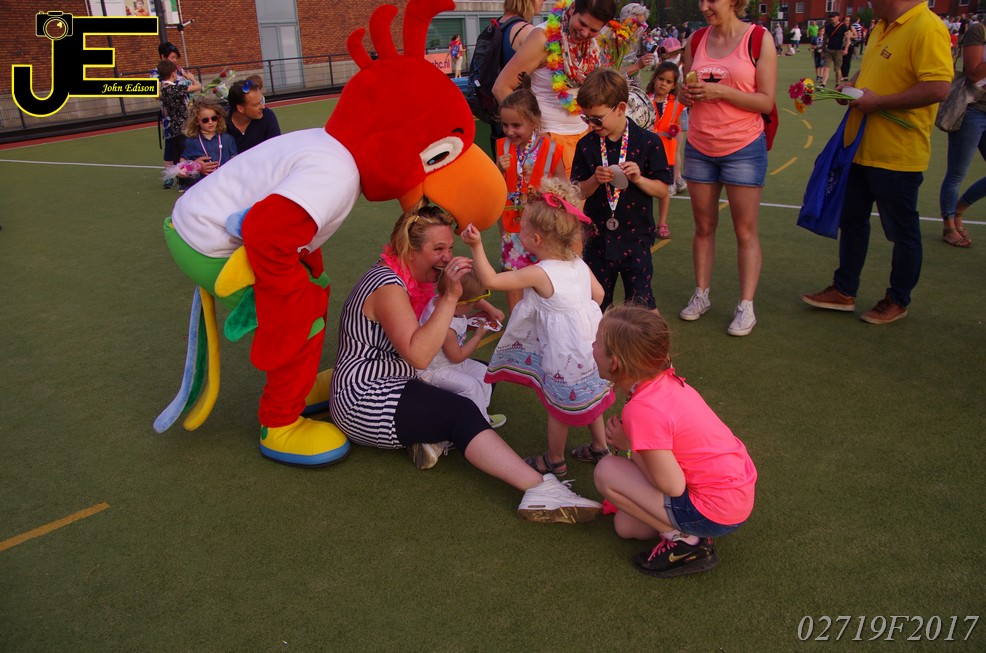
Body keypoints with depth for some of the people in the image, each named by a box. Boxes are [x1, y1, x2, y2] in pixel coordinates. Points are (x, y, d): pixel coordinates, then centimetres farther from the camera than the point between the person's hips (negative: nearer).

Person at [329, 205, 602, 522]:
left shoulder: (403, 278, 10)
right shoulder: (387, 286, -22)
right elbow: (419, 355, -33)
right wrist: (450, 296, -33)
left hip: (386, 387, 10)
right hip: (363, 401, -10)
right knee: (462, 413, -26)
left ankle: (427, 437, -14)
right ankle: (540, 489, -34)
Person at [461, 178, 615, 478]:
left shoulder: (539, 274, -23)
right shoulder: (579, 264, -2)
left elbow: (490, 280, -24)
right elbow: (598, 294, 9)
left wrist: (477, 246, -23)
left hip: (563, 352, -7)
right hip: (588, 341, 8)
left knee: (559, 406, 11)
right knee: (588, 396, 24)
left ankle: (554, 460, 28)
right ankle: (599, 448, 40)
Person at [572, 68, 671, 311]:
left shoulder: (648, 142, -8)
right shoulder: (586, 145, 0)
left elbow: (662, 190, -5)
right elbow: (579, 192, 2)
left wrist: (638, 179, -22)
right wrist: (595, 180, -18)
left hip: (636, 238, -3)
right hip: (598, 239, 3)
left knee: (641, 305, 2)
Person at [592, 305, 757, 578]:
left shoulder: (643, 411, -29)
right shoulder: (665, 379, -3)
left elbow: (672, 486, -22)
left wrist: (629, 445, -11)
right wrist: (630, 439, -1)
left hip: (716, 513, -8)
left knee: (606, 471, -10)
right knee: (625, 525, 18)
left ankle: (685, 540, -2)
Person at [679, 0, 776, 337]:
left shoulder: (759, 38, -7)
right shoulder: (696, 40, 6)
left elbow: (766, 101, -11)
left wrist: (720, 91, -20)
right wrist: (687, 93, -10)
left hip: (743, 148, -4)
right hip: (699, 148, 4)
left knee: (745, 232, 1)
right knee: (704, 227, 11)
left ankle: (746, 307, 7)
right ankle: (701, 295, 23)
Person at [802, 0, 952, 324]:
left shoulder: (927, 28, -19)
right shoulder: (883, 27, 9)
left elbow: (938, 88, -26)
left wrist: (879, 101, -21)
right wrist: (851, 85, 4)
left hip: (897, 155, -9)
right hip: (861, 149, 9)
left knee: (902, 231, 7)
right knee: (852, 220, 16)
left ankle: (898, 300, 23)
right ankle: (844, 291, 30)